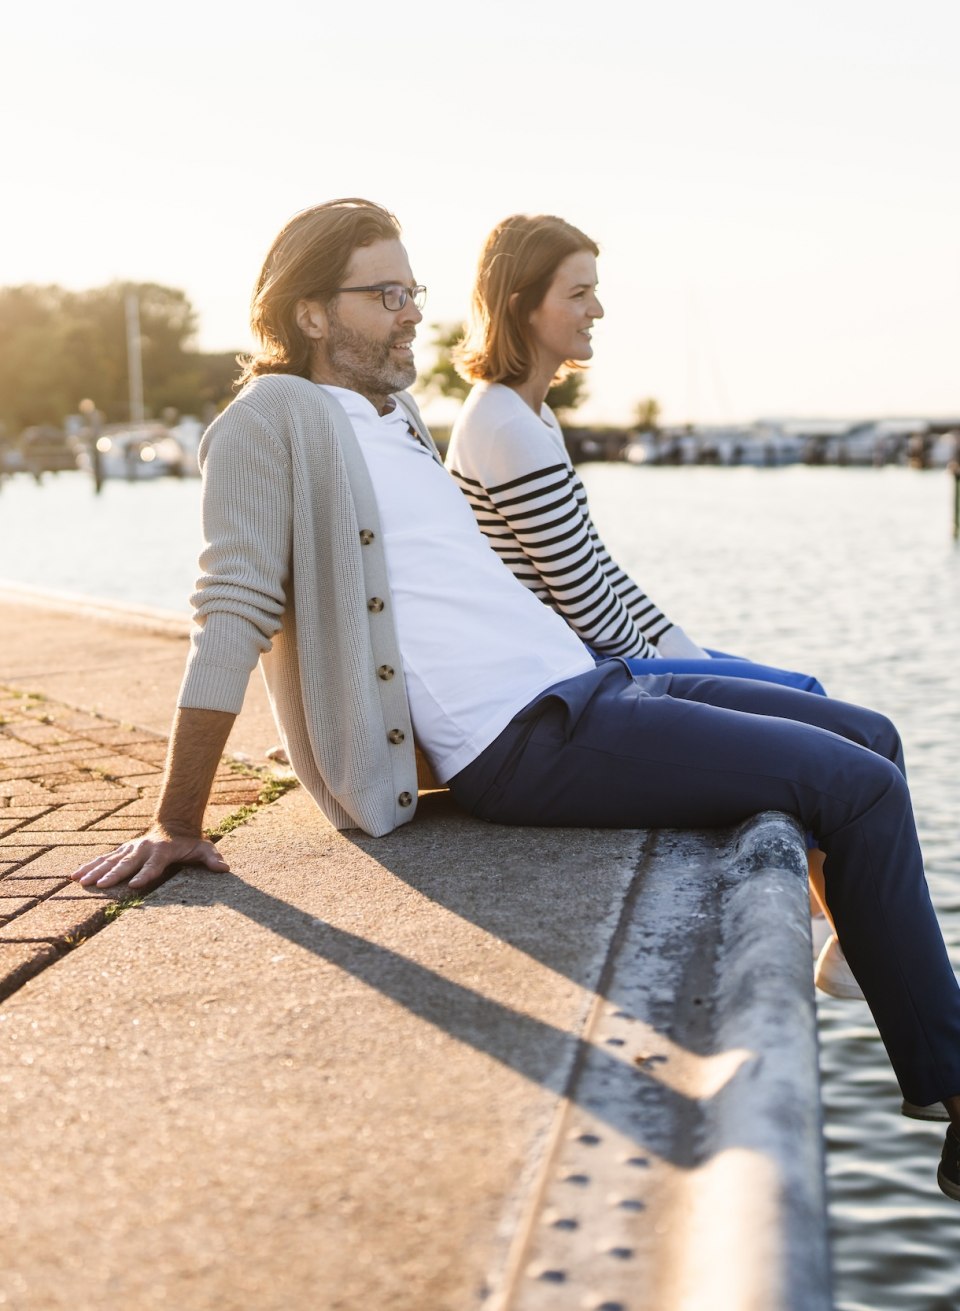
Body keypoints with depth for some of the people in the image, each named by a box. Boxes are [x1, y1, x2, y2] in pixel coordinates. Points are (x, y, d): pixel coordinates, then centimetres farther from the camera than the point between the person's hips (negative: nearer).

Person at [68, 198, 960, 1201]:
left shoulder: (400, 420, 18)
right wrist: (178, 828, -18)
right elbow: (233, 617, -16)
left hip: (586, 688, 10)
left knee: (868, 737, 12)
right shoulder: (276, 417, -9)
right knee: (859, 787, -13)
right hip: (527, 742, -10)